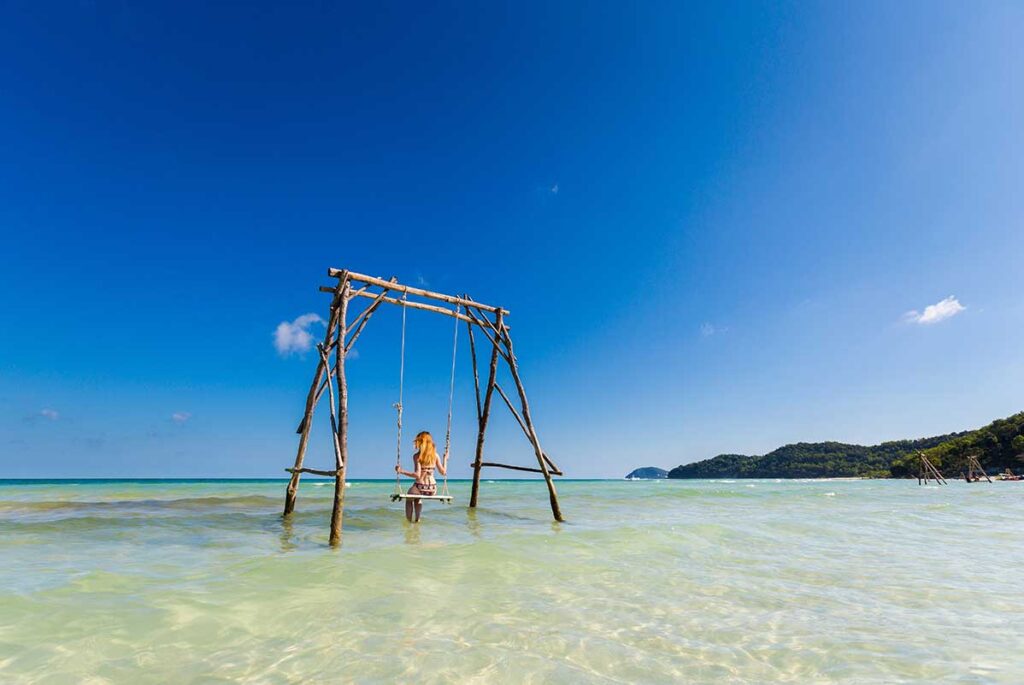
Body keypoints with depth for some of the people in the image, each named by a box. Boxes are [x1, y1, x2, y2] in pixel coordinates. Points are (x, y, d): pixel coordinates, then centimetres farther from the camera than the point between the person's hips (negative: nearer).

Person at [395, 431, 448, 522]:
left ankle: (409, 520, 31)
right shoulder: (435, 455, 0)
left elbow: (417, 475, -20)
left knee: (409, 498, 32)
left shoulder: (417, 456, -10)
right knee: (418, 498, 38)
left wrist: (401, 471, -15)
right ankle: (417, 519, 41)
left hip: (420, 487, -4)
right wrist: (445, 459, 16)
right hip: (433, 489, 4)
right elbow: (443, 472, 3)